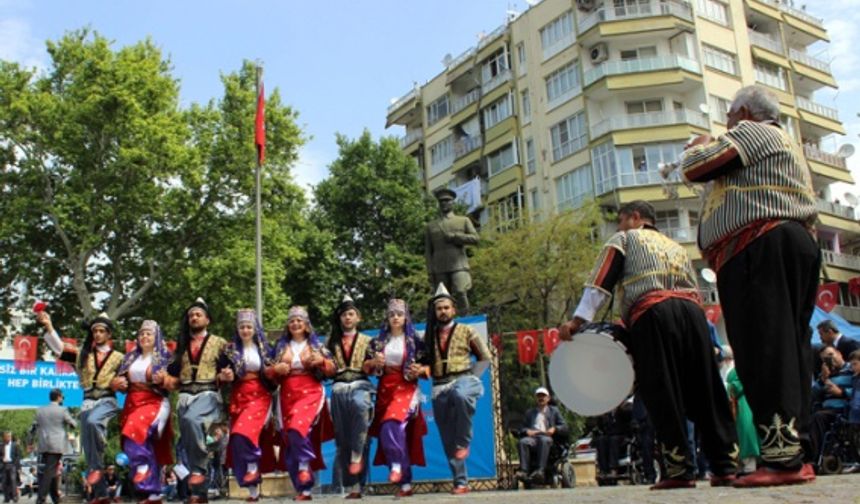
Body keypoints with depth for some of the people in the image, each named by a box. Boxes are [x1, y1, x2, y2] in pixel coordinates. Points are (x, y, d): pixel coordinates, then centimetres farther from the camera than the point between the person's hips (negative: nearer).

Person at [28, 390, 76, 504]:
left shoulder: (40, 411, 10)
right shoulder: (62, 410, -3)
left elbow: (34, 428, 14)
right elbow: (73, 425, 3)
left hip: (43, 446, 5)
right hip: (57, 446, -5)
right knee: (50, 472, -5)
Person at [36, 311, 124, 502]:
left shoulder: (118, 357, 9)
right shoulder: (83, 354, 13)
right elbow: (59, 347, 0)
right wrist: (48, 326, -12)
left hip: (107, 400, -3)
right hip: (88, 402, 4)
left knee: (93, 421, -37)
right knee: (88, 448, 1)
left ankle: (97, 466, -22)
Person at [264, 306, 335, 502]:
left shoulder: (316, 345, 9)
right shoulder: (280, 346, 14)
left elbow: (331, 370, 6)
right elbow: (268, 373, 13)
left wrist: (322, 361, -12)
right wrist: (276, 369, -7)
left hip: (310, 392, -3)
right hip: (287, 396, 3)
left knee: (297, 428, -29)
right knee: (290, 438, 0)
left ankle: (304, 465, -7)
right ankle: (303, 489, 9)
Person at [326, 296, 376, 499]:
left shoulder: (367, 341, 13)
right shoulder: (332, 342, 18)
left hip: (360, 385, -2)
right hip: (339, 388, 3)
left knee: (360, 405, -39)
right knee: (342, 438, -1)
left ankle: (357, 454, -29)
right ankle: (352, 486, 4)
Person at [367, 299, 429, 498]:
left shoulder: (414, 340, 3)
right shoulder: (378, 340, 10)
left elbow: (428, 365, 5)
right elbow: (366, 366, 11)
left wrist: (421, 370, -16)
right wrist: (374, 362, -9)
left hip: (406, 388, -4)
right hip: (384, 389, 4)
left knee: (391, 425, -29)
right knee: (387, 431, 1)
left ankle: (397, 466, -19)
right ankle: (405, 482, 8)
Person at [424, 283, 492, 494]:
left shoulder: (466, 331, 7)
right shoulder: (429, 336, 14)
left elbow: (485, 358, 8)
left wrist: (470, 377, 1)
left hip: (464, 379, -3)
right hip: (440, 389, 4)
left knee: (460, 395, -41)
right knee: (448, 440, 2)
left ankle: (464, 442, -24)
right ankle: (460, 483, 10)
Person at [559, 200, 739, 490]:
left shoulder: (624, 239, 18)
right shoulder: (676, 246, 35)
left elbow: (600, 283, 4)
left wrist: (579, 319, -1)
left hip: (652, 313, -5)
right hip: (692, 311, 6)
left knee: (662, 396, -4)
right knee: (706, 391, 5)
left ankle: (680, 470, -6)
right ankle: (726, 466, 4)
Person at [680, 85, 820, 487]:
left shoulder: (751, 131, 2)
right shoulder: (787, 144, 33)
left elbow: (695, 168, -9)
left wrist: (699, 146, 15)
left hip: (758, 248, -11)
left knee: (764, 351, -17)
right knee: (789, 350, 4)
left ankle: (782, 455, -23)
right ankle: (798, 453, 3)